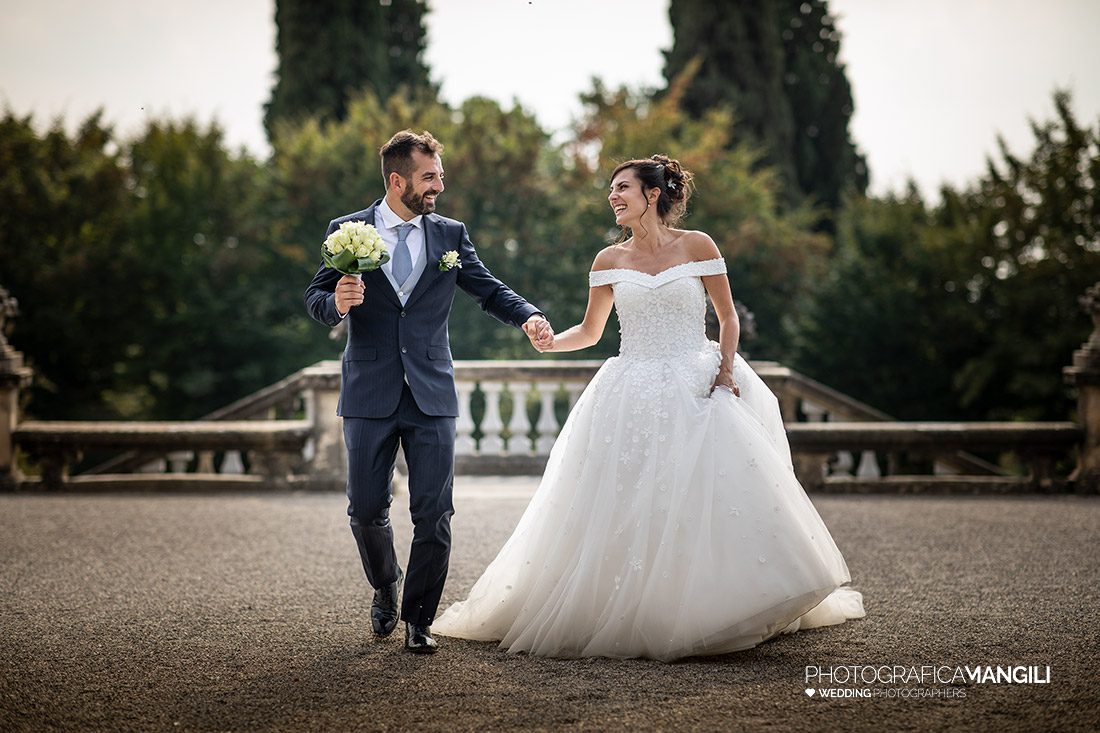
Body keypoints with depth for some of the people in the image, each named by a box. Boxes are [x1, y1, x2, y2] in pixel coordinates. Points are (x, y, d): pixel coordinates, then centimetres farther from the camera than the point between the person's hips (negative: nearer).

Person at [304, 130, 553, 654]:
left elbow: (488, 290, 7)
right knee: (366, 508, 5)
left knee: (433, 513, -2)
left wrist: (527, 317, -13)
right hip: (370, 395, -1)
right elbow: (314, 299, 2)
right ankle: (385, 585, 35)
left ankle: (418, 619, 11)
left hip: (432, 395, 1)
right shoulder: (347, 231, 2)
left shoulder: (450, 234, 7)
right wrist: (336, 303, -21)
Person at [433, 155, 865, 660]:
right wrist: (550, 341, -5)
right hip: (632, 395, 2)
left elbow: (728, 318, 7)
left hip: (697, 390, -2)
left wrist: (726, 367, -8)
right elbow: (590, 331, 14)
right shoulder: (610, 261, 8)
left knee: (707, 501, -7)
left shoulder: (698, 247, 2)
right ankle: (630, 615, 8)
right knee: (625, 514, -3)